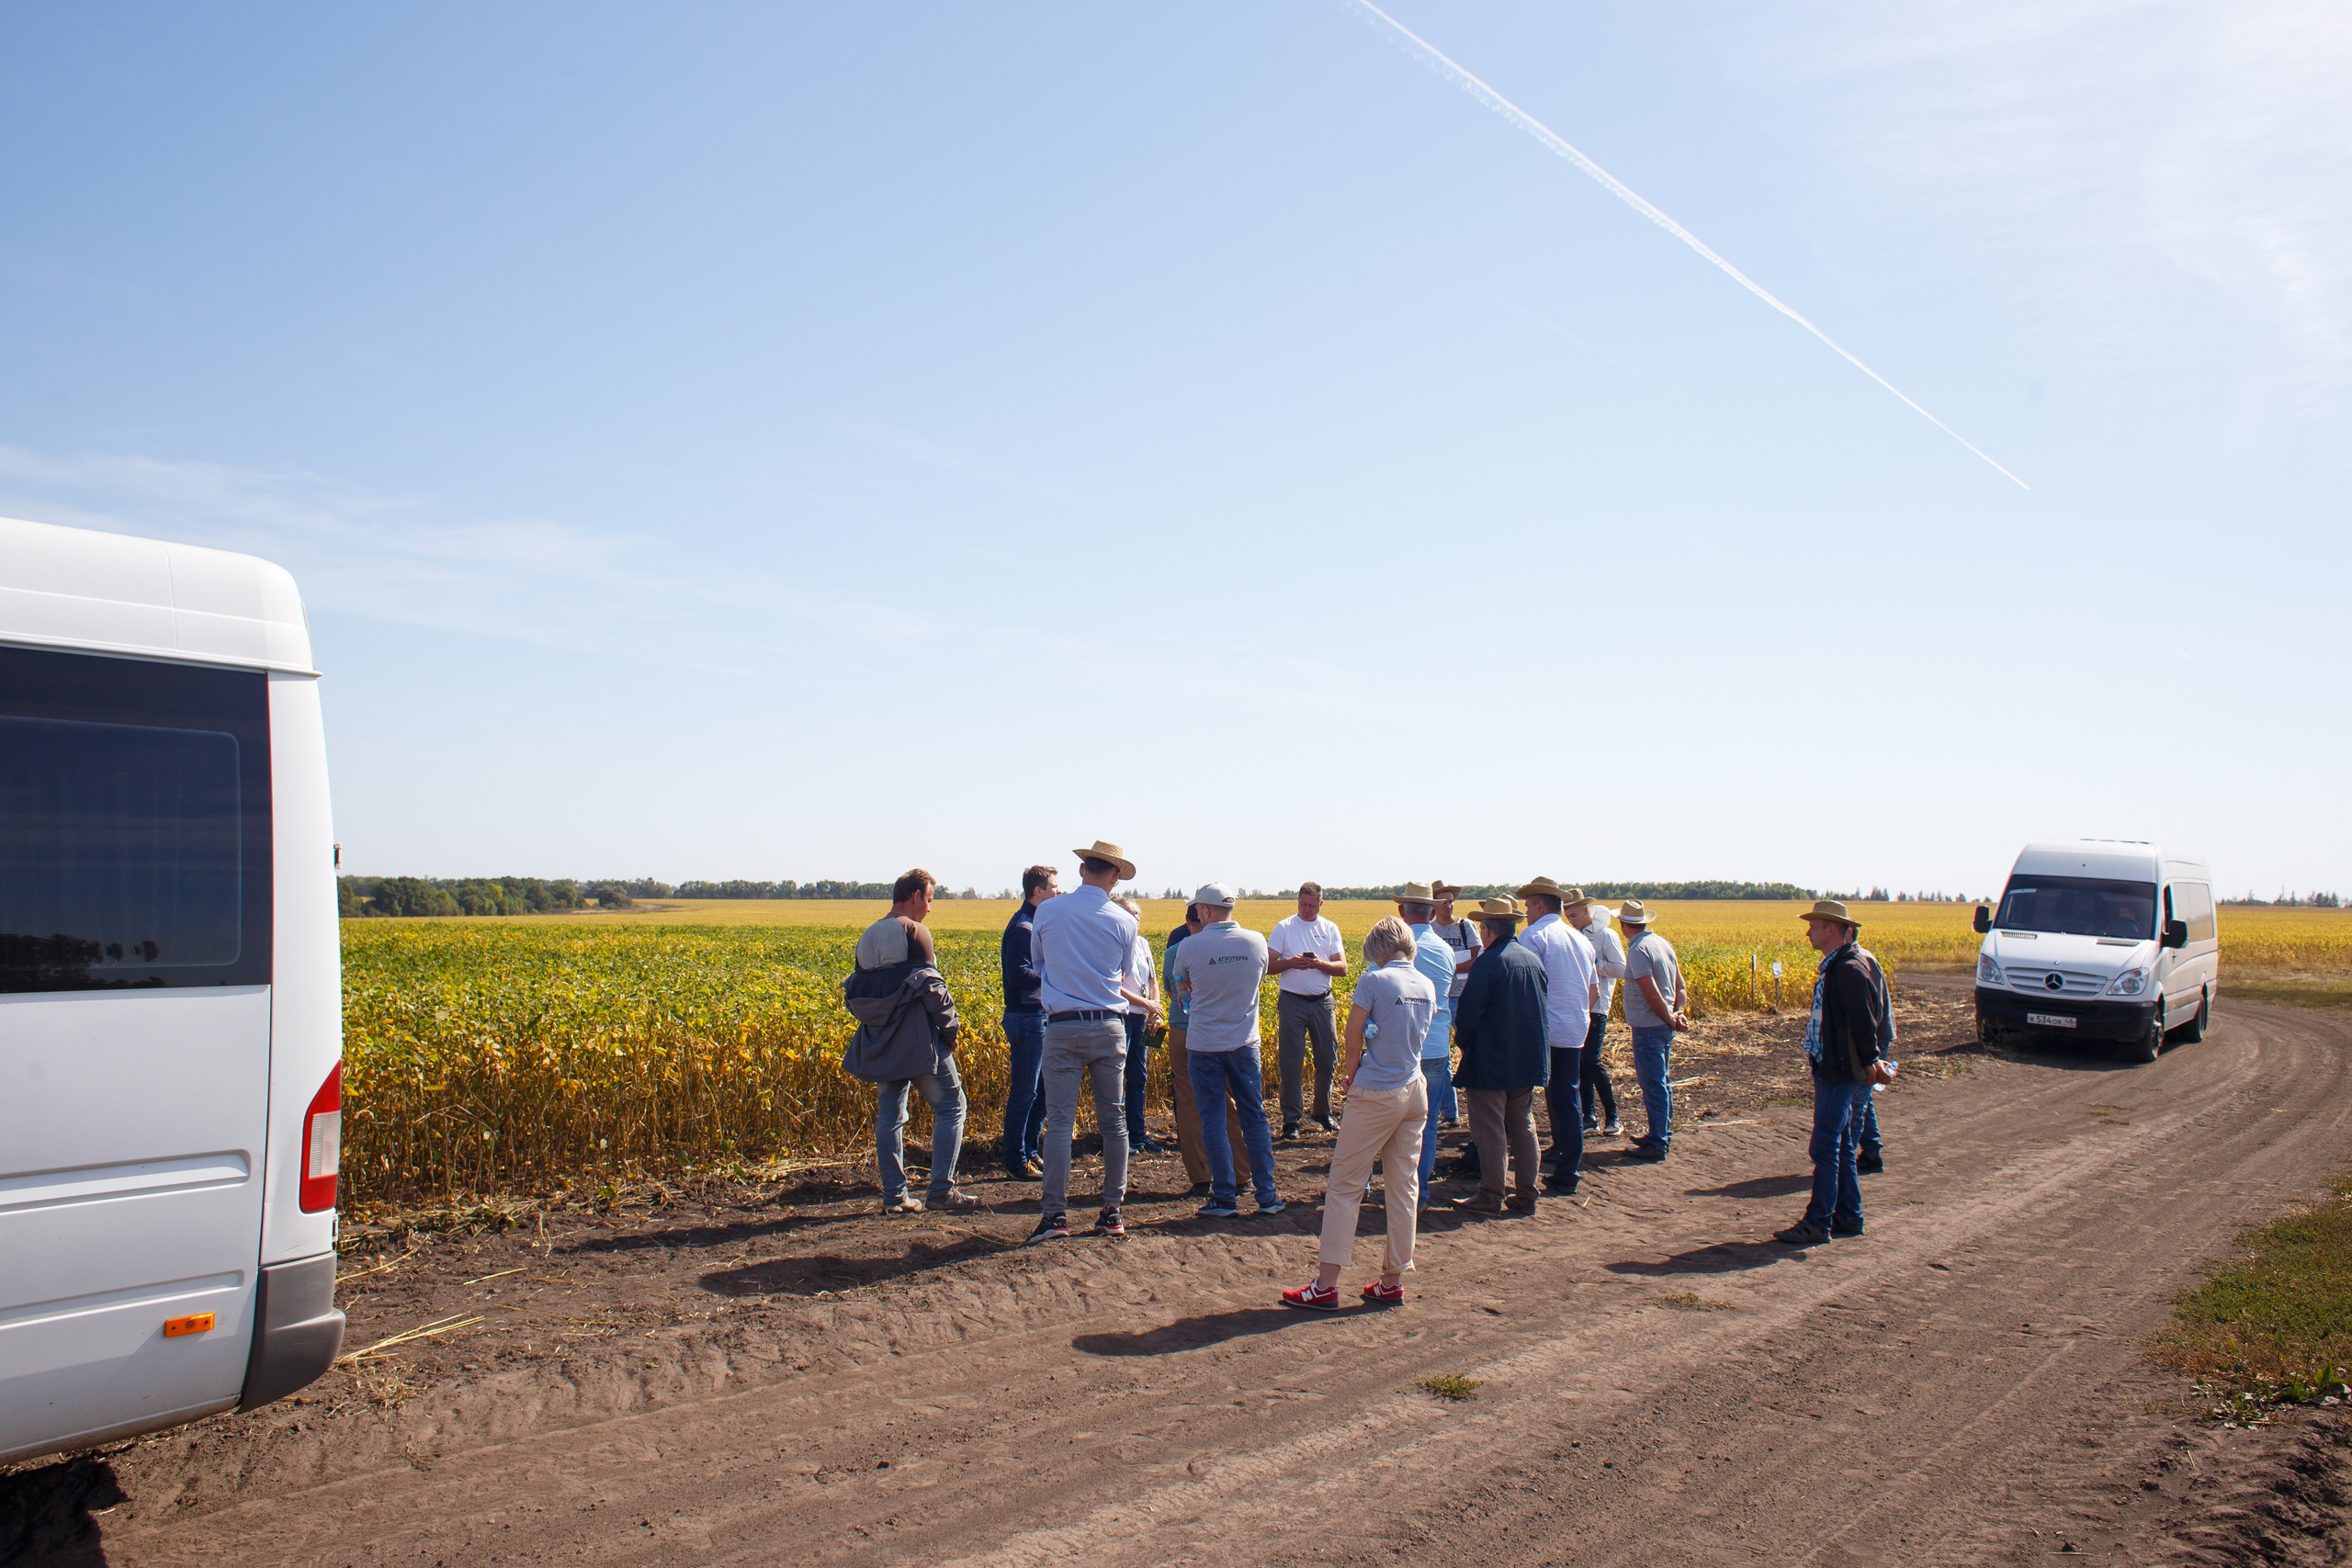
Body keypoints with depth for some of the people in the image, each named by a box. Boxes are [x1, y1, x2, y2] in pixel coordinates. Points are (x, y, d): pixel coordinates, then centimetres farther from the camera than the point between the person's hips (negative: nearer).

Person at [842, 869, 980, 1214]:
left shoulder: (868, 937, 14)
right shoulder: (914, 931, -10)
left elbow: (856, 991, 17)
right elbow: (930, 985, -16)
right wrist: (950, 1028, -7)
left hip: (881, 1041, 7)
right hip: (918, 1040, -7)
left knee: (890, 1115, 10)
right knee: (950, 1106, 1)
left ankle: (894, 1196, 10)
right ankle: (942, 1190, -3)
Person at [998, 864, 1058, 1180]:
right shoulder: (1023, 926, -16)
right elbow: (1019, 976, -24)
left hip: (1040, 1016, 10)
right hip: (1026, 1018, -10)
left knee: (1042, 1089, 14)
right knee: (1024, 1092, -2)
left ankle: (1029, 1152, 24)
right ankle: (1015, 1162, 6)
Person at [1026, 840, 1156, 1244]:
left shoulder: (1047, 912, 0)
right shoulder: (1124, 922, -1)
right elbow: (1119, 981, 10)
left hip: (1063, 1027, -1)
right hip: (1109, 1027, 1)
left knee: (1059, 1121, 0)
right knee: (1114, 1121, 9)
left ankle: (1055, 1214, -2)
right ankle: (1112, 1212, 13)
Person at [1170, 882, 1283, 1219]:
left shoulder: (1190, 946, -13)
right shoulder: (1256, 942, -4)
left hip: (1203, 1045, -3)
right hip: (1244, 1042, 3)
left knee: (1213, 1122, 5)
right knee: (1254, 1118, 11)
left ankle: (1224, 1198, 7)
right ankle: (1267, 1195, 14)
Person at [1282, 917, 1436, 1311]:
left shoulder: (1374, 981, -13)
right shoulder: (1427, 986, 7)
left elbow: (1353, 1039, -9)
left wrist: (1349, 1077, 9)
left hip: (1376, 1096, -7)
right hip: (1415, 1091, 7)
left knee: (1344, 1186, 0)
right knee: (1404, 1187, 11)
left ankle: (1326, 1286, 1)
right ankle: (1392, 1282, 17)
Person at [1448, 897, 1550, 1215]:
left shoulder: (1488, 962, -17)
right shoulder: (1534, 960, 5)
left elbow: (1469, 1011, -17)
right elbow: (1542, 1007, 14)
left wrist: (1462, 1041, 1)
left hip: (1491, 1061, -7)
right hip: (1530, 1059, 7)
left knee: (1490, 1130, -1)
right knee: (1523, 1127, 13)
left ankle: (1491, 1197, 3)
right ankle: (1527, 1195, 17)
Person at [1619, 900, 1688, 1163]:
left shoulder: (1638, 950, -19)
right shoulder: (1662, 942, 9)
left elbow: (1652, 994, -22)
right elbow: (1680, 987, 10)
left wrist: (1670, 1019, -10)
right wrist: (1679, 1013, 0)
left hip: (1648, 1027, -10)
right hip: (1664, 1025, 10)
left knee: (1653, 1085, -3)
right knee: (1662, 1081, 19)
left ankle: (1657, 1145, 2)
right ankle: (1662, 1133, 30)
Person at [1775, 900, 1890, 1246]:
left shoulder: (1850, 968, -18)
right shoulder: (1832, 966, 14)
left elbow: (1864, 1020, -19)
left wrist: (1869, 1062, -13)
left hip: (1843, 1075, -10)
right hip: (1829, 1071, 10)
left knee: (1826, 1148, -7)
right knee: (1840, 1148, 15)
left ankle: (1817, 1224, -2)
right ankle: (1848, 1217, 23)